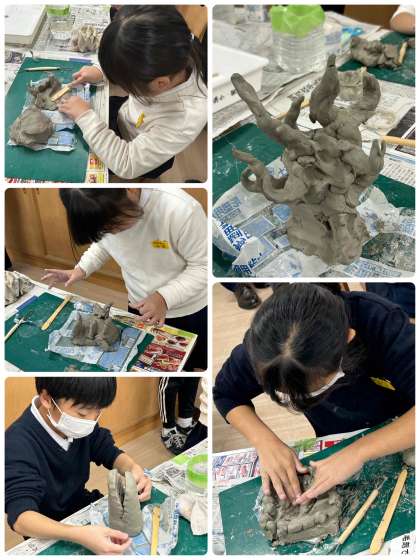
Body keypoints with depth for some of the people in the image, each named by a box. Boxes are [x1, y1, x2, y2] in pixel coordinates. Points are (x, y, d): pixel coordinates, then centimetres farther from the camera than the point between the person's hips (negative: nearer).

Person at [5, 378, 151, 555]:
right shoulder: (18, 445, -29)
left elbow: (110, 452, 2)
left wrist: (133, 469, -20)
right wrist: (80, 535, -52)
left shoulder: (78, 424, -11)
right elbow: (20, 517, -37)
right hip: (49, 534, -5)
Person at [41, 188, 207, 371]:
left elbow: (204, 266, -24)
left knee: (184, 368, 18)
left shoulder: (180, 210, -35)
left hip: (189, 313, -3)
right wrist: (82, 269, -11)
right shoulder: (104, 214, -17)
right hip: (141, 308, 4)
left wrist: (164, 297, -35)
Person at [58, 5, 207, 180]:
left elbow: (125, 165, -37)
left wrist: (85, 117, -32)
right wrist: (102, 73, -17)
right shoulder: (167, 59, -31)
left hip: (139, 162, -5)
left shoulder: (183, 121, -48)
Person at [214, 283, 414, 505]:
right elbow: (226, 393, -11)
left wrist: (358, 451, -44)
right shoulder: (266, 340, -26)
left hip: (399, 437, -2)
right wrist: (266, 442, -26)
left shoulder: (383, 324, -35)